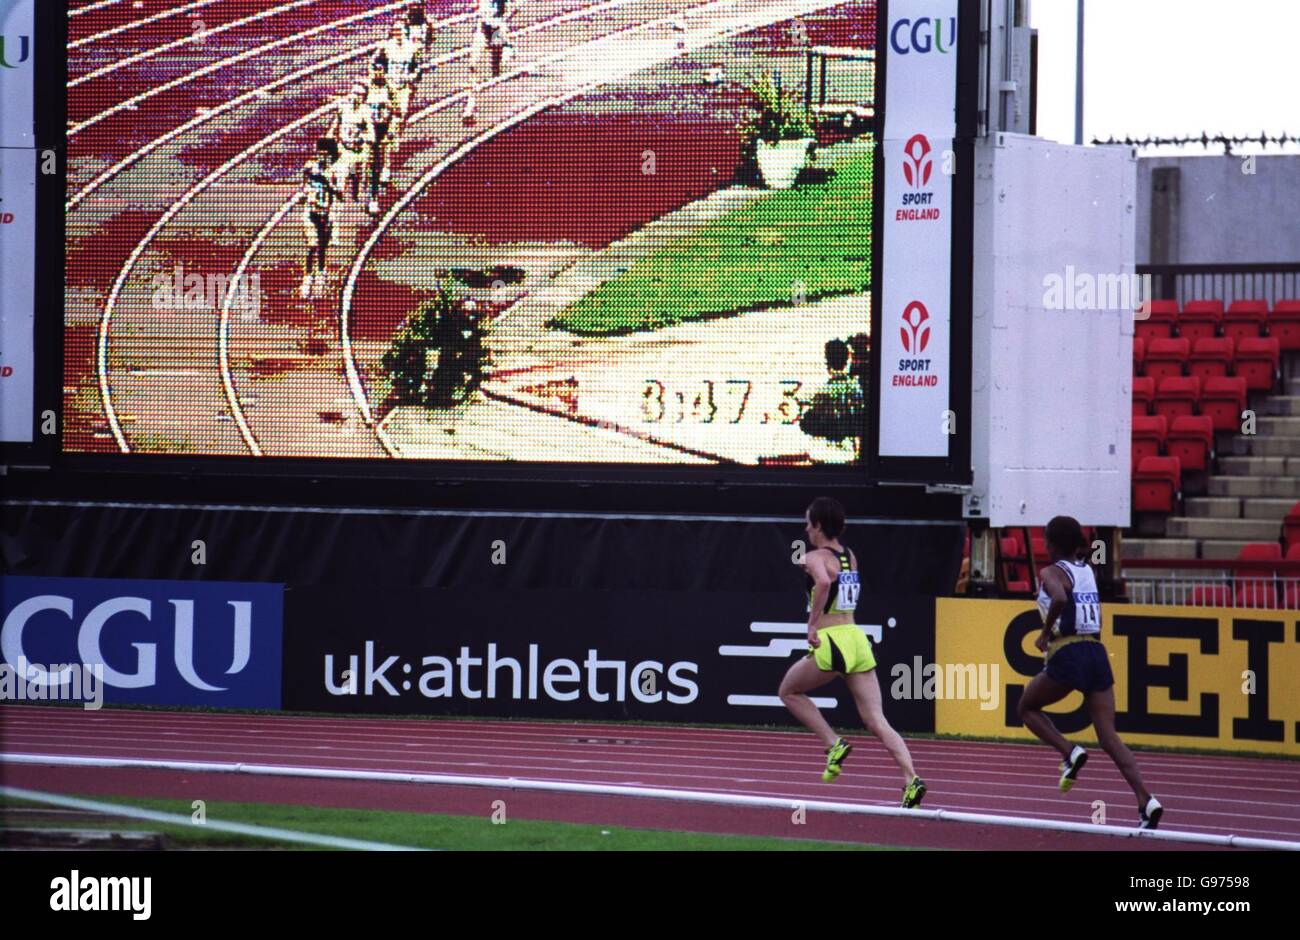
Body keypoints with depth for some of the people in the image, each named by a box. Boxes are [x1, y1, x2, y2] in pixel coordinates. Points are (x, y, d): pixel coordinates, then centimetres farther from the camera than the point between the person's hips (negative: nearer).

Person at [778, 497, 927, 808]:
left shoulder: (815, 558, -7)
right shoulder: (850, 557, 16)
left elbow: (823, 582, -29)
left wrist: (812, 624, -22)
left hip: (831, 643, -7)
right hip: (859, 640, 7)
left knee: (789, 691, 21)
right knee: (877, 722, 1)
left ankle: (834, 744, 6)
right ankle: (911, 779, -17)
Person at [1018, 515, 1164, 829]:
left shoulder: (1051, 572, -2)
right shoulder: (1089, 571, 16)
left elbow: (1059, 598, -24)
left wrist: (1045, 633, -12)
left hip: (1066, 655, -6)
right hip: (1098, 653, 6)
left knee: (1027, 709, 21)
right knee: (1109, 737, 0)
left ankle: (1070, 753, -3)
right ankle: (1146, 801, -17)